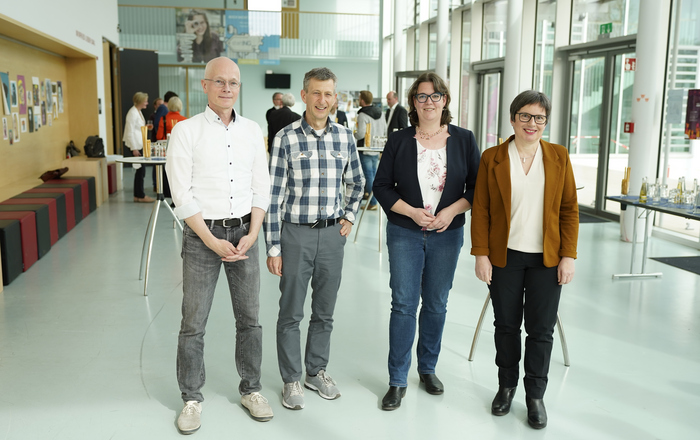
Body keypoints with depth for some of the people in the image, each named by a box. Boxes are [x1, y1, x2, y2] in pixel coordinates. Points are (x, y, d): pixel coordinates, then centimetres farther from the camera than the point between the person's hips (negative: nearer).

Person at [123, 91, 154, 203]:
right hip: (135, 145, -10)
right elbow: (130, 132, -18)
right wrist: (134, 149, -20)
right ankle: (141, 196, 1)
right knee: (140, 170, -6)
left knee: (140, 170, 11)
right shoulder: (132, 113, -14)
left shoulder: (138, 112, 15)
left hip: (140, 144, 10)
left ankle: (137, 195, 16)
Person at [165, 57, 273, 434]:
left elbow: (261, 188, 7)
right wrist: (213, 242, -13)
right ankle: (192, 398, 20)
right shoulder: (186, 131, -4)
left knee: (249, 318, 10)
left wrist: (251, 235, -4)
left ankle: (250, 388, 27)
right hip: (202, 235, -3)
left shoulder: (252, 130, 7)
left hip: (244, 233, 3)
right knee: (193, 323, 3)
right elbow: (182, 195, -9)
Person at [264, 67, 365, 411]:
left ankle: (317, 372, 32)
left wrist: (349, 217, 8)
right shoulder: (286, 138, -8)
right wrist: (273, 248, -10)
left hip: (332, 234, 4)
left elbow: (356, 182, 20)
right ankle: (291, 380, 23)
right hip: (296, 233, -3)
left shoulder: (345, 137, 3)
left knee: (325, 312, 15)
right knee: (291, 313, 7)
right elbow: (274, 195, -8)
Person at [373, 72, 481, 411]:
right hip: (405, 233, -1)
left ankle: (428, 368, 30)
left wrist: (452, 210, -12)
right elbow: (382, 186, 0)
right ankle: (398, 380, 9)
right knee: (403, 304, -2)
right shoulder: (399, 141, 0)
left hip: (447, 234, 1)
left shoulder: (464, 140, 2)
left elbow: (477, 186, 3)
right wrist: (412, 212, -13)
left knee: (436, 304, 11)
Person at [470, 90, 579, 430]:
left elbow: (569, 209, 3)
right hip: (504, 257, 0)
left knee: (541, 328, 5)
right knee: (506, 325, 10)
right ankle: (506, 386, 30)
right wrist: (481, 255, -5)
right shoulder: (492, 158, 0)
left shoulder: (559, 156, 3)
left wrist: (568, 256, -3)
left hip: (547, 258, 1)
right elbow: (480, 210, 0)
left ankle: (535, 394, 22)